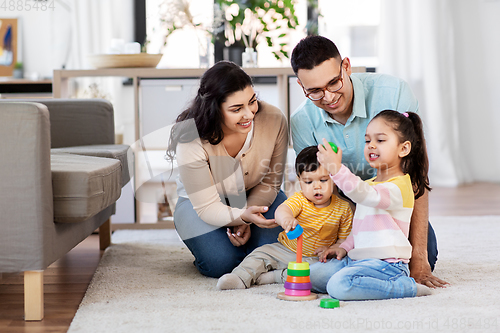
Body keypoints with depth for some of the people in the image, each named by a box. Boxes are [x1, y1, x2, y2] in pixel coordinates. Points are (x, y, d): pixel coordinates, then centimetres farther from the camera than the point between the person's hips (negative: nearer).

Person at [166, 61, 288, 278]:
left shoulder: (273, 120, -25)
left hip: (256, 197, 2)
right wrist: (242, 217, -47)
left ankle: (240, 234, 13)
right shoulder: (192, 140, -32)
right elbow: (207, 207, -27)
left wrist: (246, 222, -21)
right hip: (200, 203, -2)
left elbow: (270, 182, -9)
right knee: (221, 263, -25)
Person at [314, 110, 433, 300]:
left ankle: (404, 287, -15)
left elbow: (366, 196, -35)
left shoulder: (398, 187, -13)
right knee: (311, 274, 6)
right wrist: (345, 247, 13)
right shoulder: (370, 184, 20)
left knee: (339, 286, -31)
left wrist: (337, 169, -44)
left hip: (386, 264, -10)